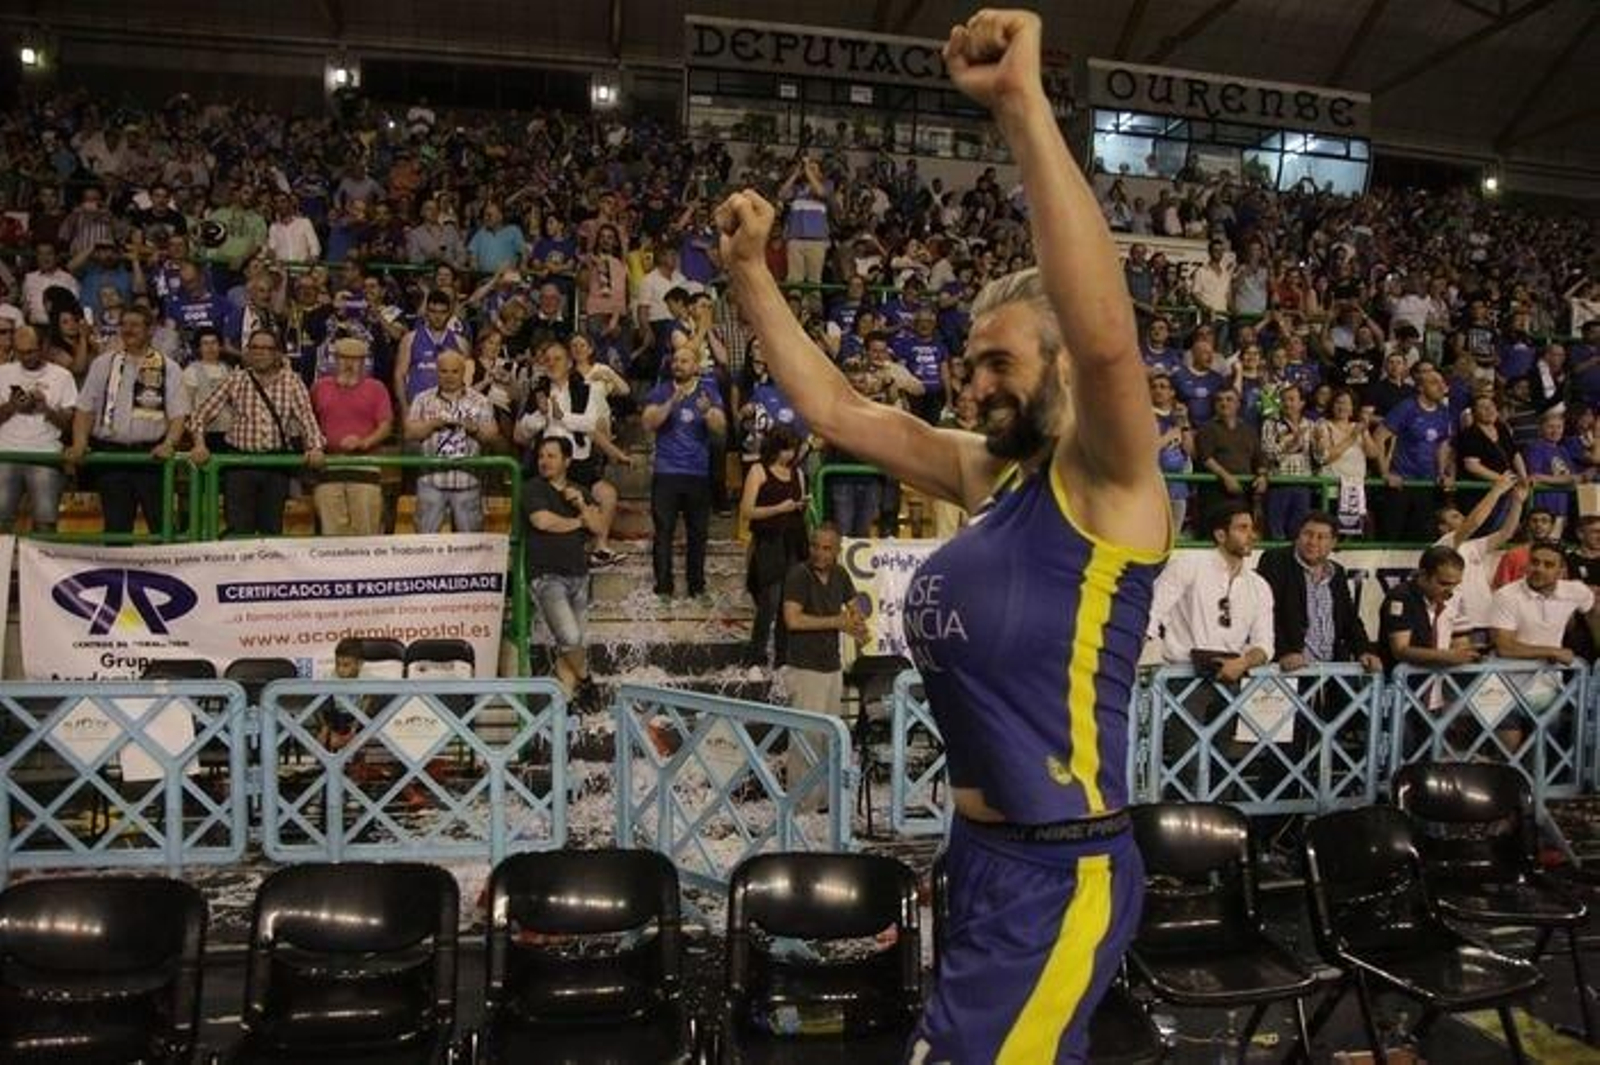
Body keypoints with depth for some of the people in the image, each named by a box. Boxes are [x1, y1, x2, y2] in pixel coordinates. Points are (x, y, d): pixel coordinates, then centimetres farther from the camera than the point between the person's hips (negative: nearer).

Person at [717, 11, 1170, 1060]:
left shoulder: (1106, 482, -14)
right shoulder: (993, 474, 8)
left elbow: (1108, 333, -35)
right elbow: (837, 409, 12)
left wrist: (1023, 103, -37)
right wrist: (752, 273, 8)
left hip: (1059, 873, -8)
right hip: (984, 851, 9)